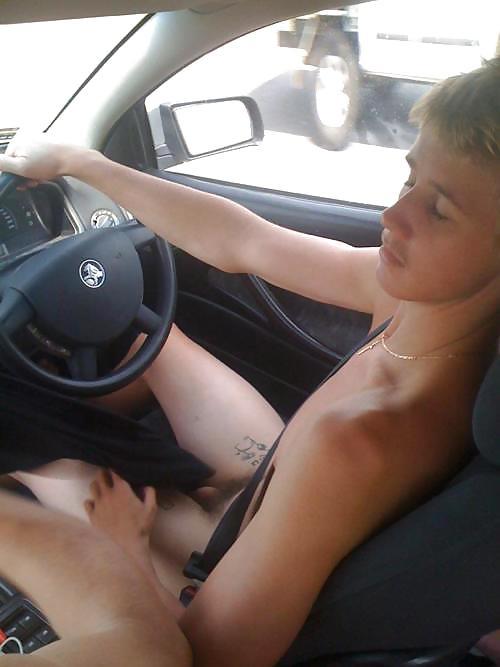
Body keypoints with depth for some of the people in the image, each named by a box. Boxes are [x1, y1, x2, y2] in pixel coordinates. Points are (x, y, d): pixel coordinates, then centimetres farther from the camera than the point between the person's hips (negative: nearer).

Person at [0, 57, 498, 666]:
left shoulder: (360, 446, -44)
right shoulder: (426, 285, -22)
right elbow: (238, 244, -11)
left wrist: (128, 546, -14)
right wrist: (78, 162, -4)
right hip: (277, 485, 6)